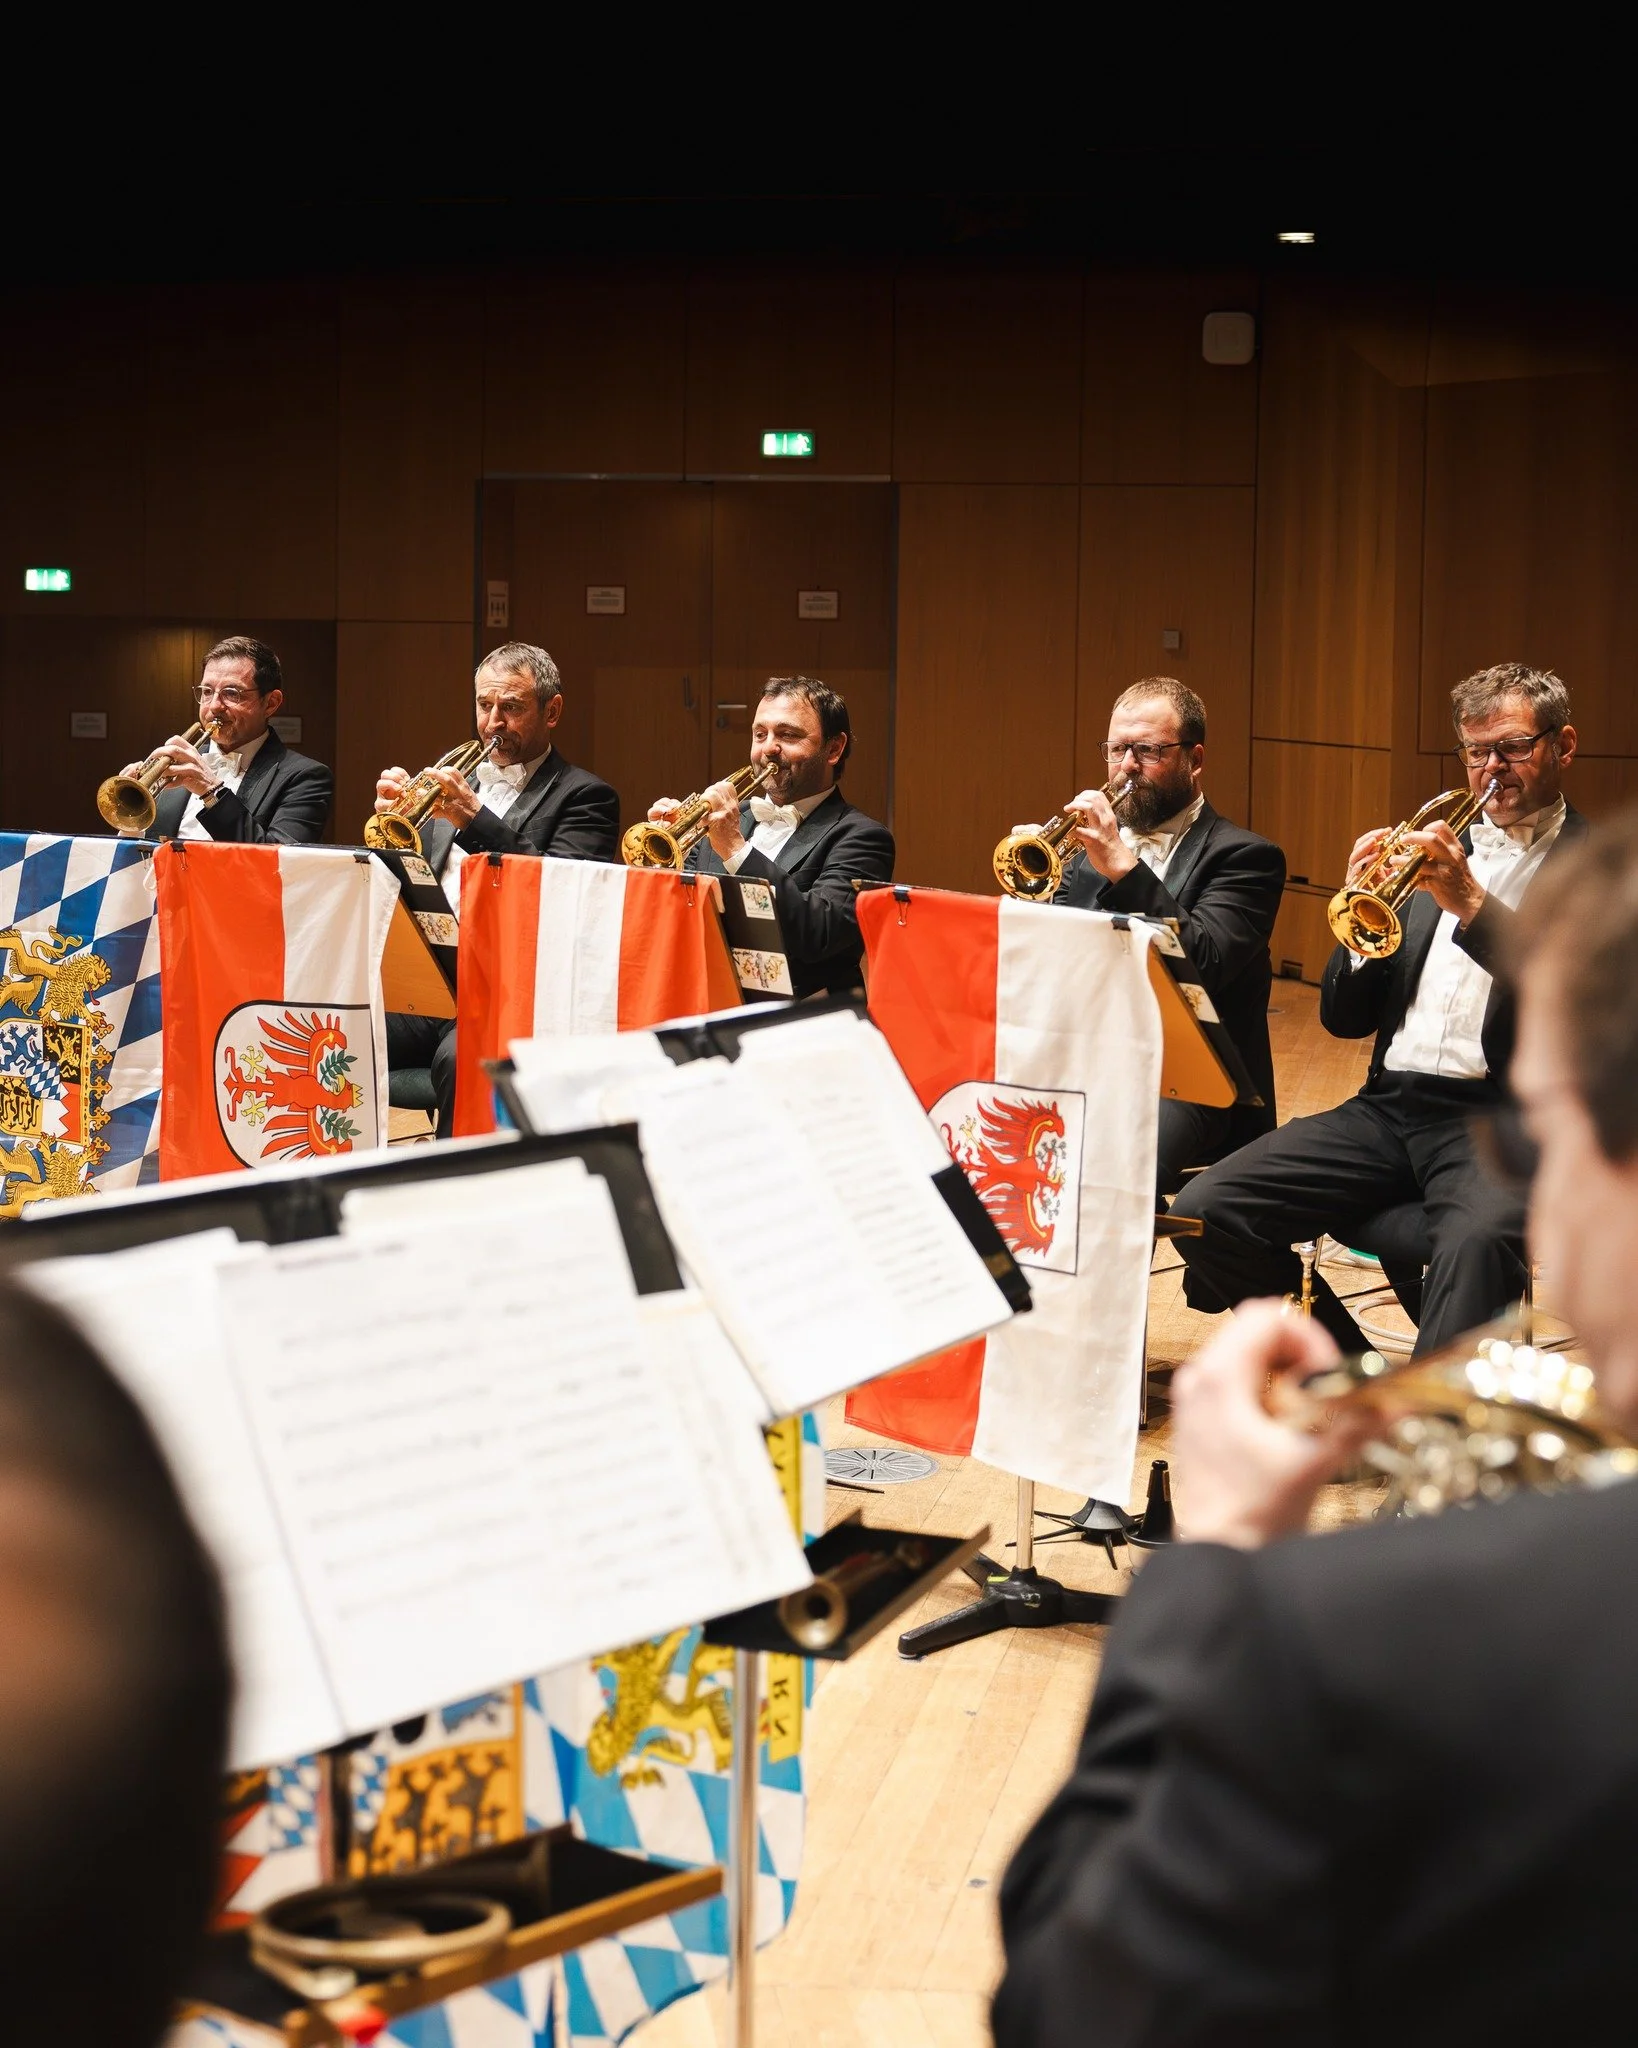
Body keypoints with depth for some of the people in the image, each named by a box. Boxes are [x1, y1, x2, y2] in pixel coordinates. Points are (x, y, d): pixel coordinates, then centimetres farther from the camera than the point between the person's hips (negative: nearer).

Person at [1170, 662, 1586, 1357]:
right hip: (1389, 1107, 6)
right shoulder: (1440, 851, 20)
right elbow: (1344, 1017, 16)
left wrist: (1472, 904, -19)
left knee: (1479, 1240, -40)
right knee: (1204, 1213, -12)